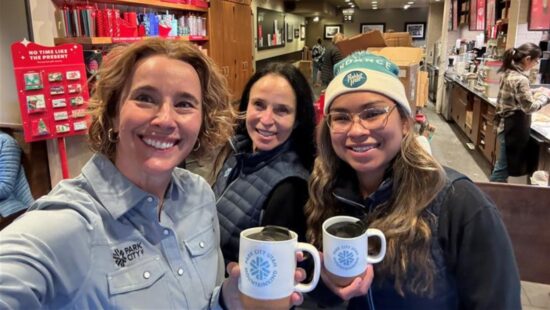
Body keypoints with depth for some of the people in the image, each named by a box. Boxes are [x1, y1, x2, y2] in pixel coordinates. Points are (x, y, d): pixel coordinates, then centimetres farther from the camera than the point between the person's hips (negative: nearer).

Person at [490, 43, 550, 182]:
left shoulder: (509, 73, 6)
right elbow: (530, 107, -18)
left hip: (505, 124, 10)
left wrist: (535, 92, 9)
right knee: (504, 166, 2)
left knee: (503, 163, 20)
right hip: (513, 127, -10)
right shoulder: (520, 79, -22)